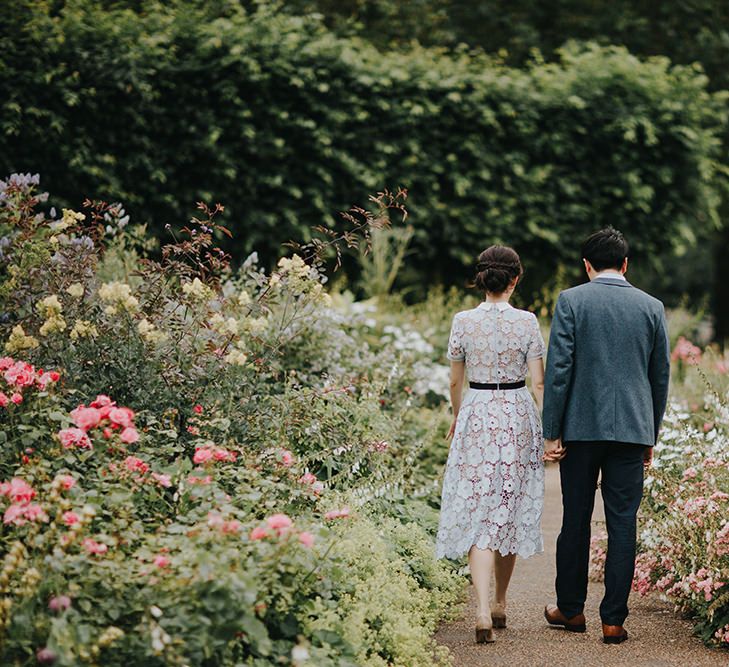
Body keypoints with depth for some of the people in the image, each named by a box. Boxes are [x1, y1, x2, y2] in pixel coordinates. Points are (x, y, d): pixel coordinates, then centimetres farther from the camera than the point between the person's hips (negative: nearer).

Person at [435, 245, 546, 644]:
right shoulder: (526, 322, -6)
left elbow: (455, 380, 4)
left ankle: (483, 611, -18)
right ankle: (500, 604, 27)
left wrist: (456, 418, 21)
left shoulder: (463, 321, -4)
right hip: (518, 417, 1)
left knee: (478, 515, -2)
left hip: (476, 416, -1)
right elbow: (539, 382, -6)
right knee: (512, 512, 15)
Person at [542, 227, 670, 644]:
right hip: (632, 429, 1)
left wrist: (551, 433, -3)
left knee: (576, 520, 10)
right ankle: (614, 620, 3)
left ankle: (571, 609, 21)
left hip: (581, 427, -1)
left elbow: (558, 370, -7)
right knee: (623, 524, 3)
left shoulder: (571, 301, -3)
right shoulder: (652, 307, 5)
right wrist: (651, 437, 18)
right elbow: (661, 377, 9)